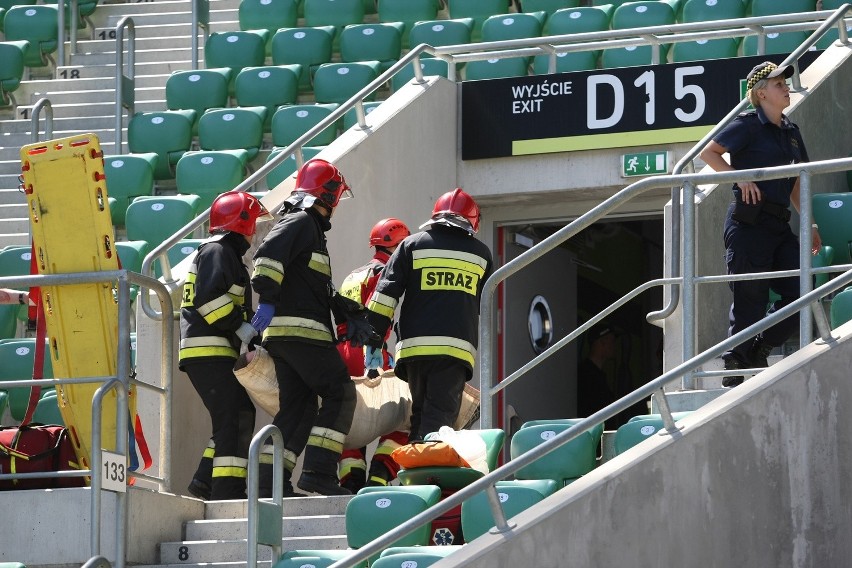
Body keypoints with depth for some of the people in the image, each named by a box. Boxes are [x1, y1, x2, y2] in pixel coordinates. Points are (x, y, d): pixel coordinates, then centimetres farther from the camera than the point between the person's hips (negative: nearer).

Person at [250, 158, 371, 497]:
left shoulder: (311, 228, 29)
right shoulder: (301, 222, -3)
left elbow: (321, 290, 33)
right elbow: (269, 254, -21)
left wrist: (351, 314, 24)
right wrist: (266, 298, -30)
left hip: (281, 337, 10)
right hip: (300, 329, -10)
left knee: (298, 406, 7)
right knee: (340, 393, -10)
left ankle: (270, 479, 0)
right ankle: (318, 473, -18)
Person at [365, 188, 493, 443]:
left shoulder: (412, 245, 11)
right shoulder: (481, 254, 16)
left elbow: (385, 295, 3)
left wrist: (373, 342, 4)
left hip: (415, 345, 1)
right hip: (457, 348, -1)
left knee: (419, 416, 14)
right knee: (439, 419, -6)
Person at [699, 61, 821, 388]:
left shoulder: (791, 132, 19)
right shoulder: (748, 126, -2)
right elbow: (708, 153, -6)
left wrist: (809, 224, 18)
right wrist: (739, 176, -18)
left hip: (780, 225, 7)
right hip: (749, 223, -7)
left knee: (800, 292, -4)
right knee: (750, 300, -7)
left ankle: (759, 352, 13)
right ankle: (735, 373, 2)